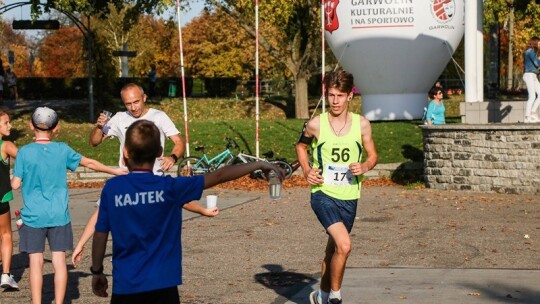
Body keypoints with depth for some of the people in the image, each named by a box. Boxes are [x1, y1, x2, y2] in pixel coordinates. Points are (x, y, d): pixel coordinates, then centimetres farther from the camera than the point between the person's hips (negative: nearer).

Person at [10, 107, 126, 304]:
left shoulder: (24, 152, -6)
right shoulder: (62, 150, 0)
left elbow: (15, 184, -6)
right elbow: (90, 163, 12)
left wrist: (12, 177, 18)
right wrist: (114, 171, 26)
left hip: (33, 216, -1)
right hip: (58, 216, 1)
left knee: (36, 262, 3)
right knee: (59, 262, 5)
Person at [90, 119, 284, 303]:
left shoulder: (111, 189, -4)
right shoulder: (169, 187, -7)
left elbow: (100, 235, 2)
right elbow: (219, 176, -2)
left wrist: (97, 271, 17)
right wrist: (259, 165, 6)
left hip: (125, 287, 1)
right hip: (162, 286, -1)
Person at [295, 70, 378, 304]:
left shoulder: (362, 124, -1)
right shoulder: (316, 124, -6)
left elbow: (372, 155, 11)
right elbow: (301, 146, 13)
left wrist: (365, 166, -11)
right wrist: (306, 170, -2)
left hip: (349, 197, 3)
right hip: (323, 194, -3)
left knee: (333, 249, 18)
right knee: (344, 245, -22)